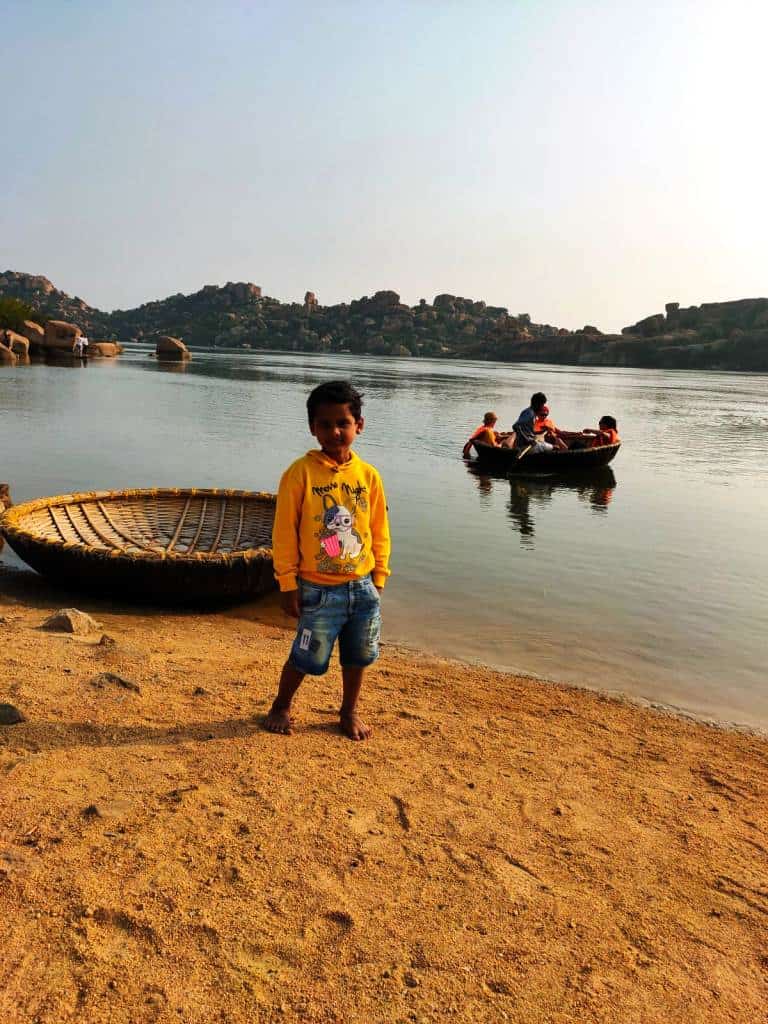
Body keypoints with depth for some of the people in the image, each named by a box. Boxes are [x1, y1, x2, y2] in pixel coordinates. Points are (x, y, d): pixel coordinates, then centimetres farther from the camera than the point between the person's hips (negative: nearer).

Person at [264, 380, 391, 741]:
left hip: (362, 587, 4)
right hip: (318, 589, -4)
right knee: (308, 657, 8)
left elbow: (380, 531, 7)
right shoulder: (300, 473, -11)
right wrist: (288, 583, -8)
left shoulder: (368, 475, 0)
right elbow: (284, 532, -8)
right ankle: (281, 706, 34)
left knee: (357, 655, 17)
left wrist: (378, 577, 7)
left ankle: (350, 710, 40)